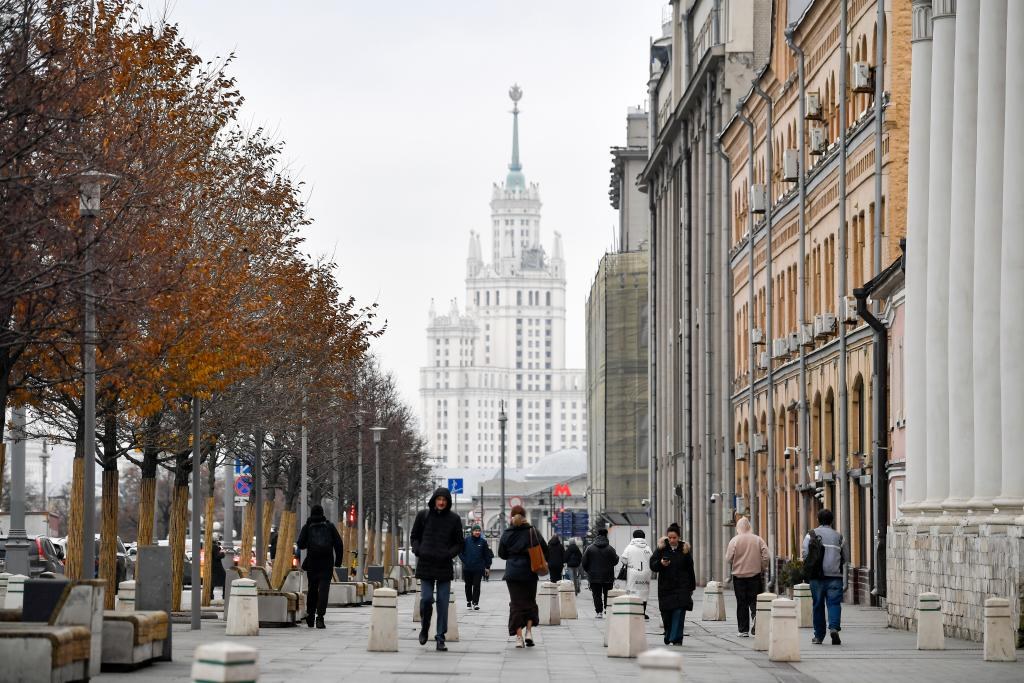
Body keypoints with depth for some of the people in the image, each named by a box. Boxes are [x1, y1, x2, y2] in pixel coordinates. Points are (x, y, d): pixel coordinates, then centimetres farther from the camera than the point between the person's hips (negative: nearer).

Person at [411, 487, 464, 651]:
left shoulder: (454, 519, 4)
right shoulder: (423, 515, 5)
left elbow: (459, 543, 9)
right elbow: (415, 536, 15)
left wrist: (449, 554, -9)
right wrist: (418, 550, -3)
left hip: (444, 565, 0)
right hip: (426, 564, 0)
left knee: (443, 602, 0)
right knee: (426, 598, -8)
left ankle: (440, 638, 6)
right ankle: (424, 628, 19)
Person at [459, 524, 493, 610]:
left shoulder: (483, 542, 1)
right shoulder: (466, 540, -2)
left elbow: (487, 555, 5)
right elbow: (460, 551, 5)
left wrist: (487, 567, 4)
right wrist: (464, 560, -4)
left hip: (478, 568, -1)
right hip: (467, 568, 1)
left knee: (476, 585, -5)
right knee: (468, 585, 11)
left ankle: (475, 602, -1)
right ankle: (468, 601, 24)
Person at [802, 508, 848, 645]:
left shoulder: (811, 535, 3)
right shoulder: (838, 536, 9)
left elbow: (805, 555, -6)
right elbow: (846, 558, 12)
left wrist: (808, 569, 10)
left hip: (817, 576, 0)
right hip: (835, 575, 1)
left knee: (818, 605, 7)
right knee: (834, 603, -1)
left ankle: (819, 635, 11)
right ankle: (834, 627, -23)